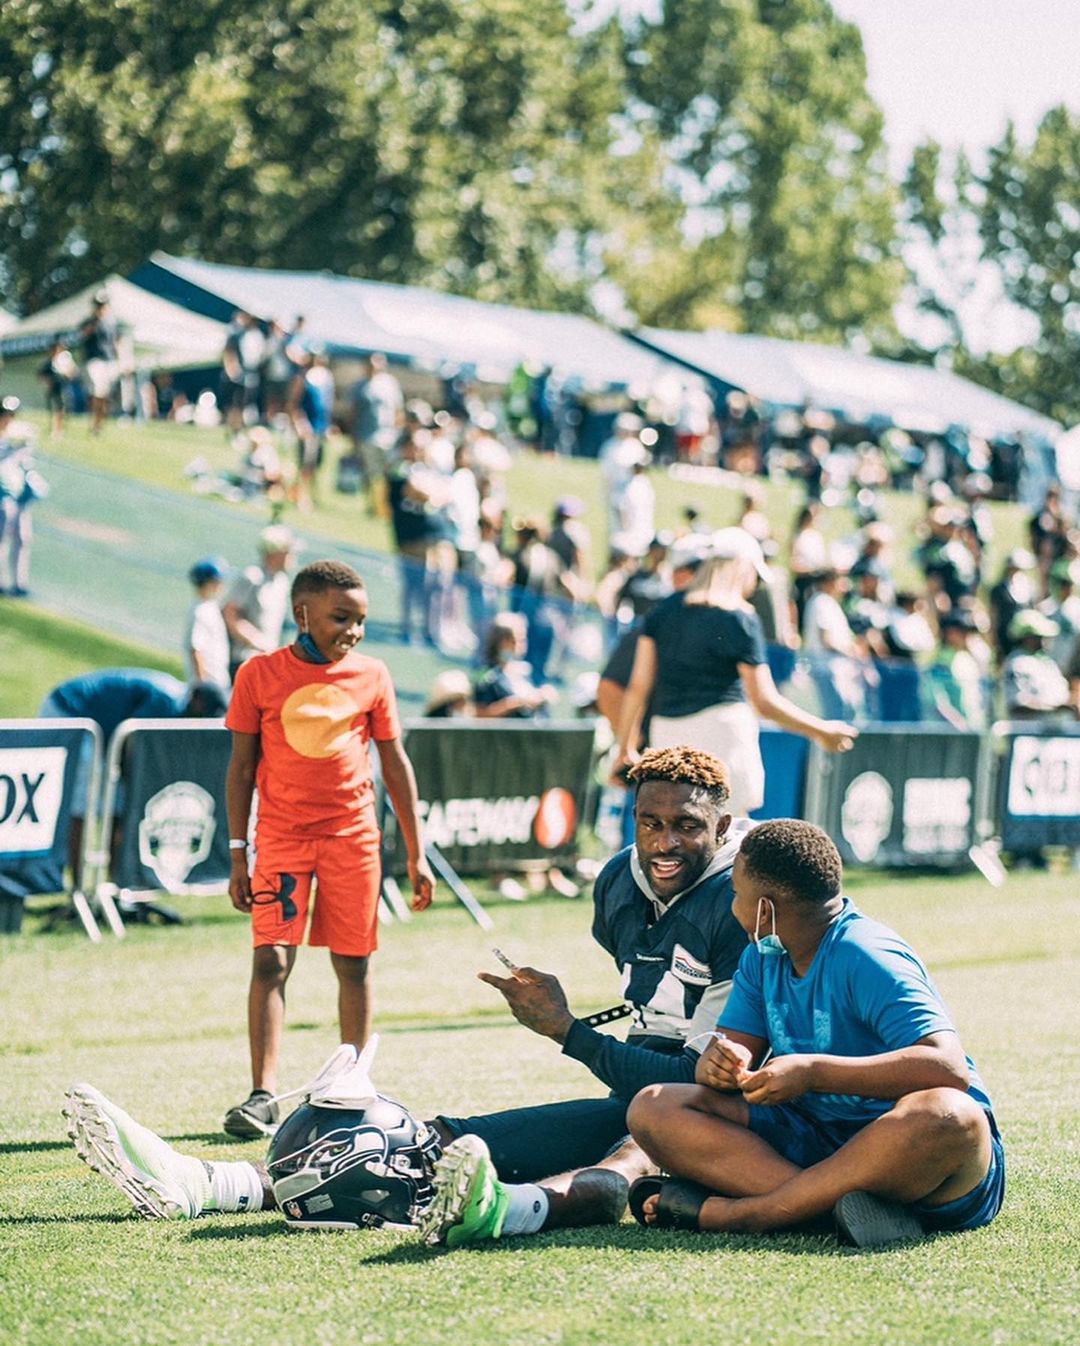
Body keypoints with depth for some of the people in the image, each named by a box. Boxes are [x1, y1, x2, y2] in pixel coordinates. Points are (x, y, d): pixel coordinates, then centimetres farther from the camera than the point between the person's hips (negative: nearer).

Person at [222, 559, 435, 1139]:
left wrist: (416, 854, 7)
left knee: (352, 962, 5)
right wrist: (237, 856, 1)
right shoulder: (260, 674, -1)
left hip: (353, 835, 2)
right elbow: (241, 767, 4)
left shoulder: (372, 676, 3)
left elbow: (395, 766, 9)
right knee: (271, 959, -11)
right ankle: (262, 1095, -13)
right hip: (281, 834, -2)